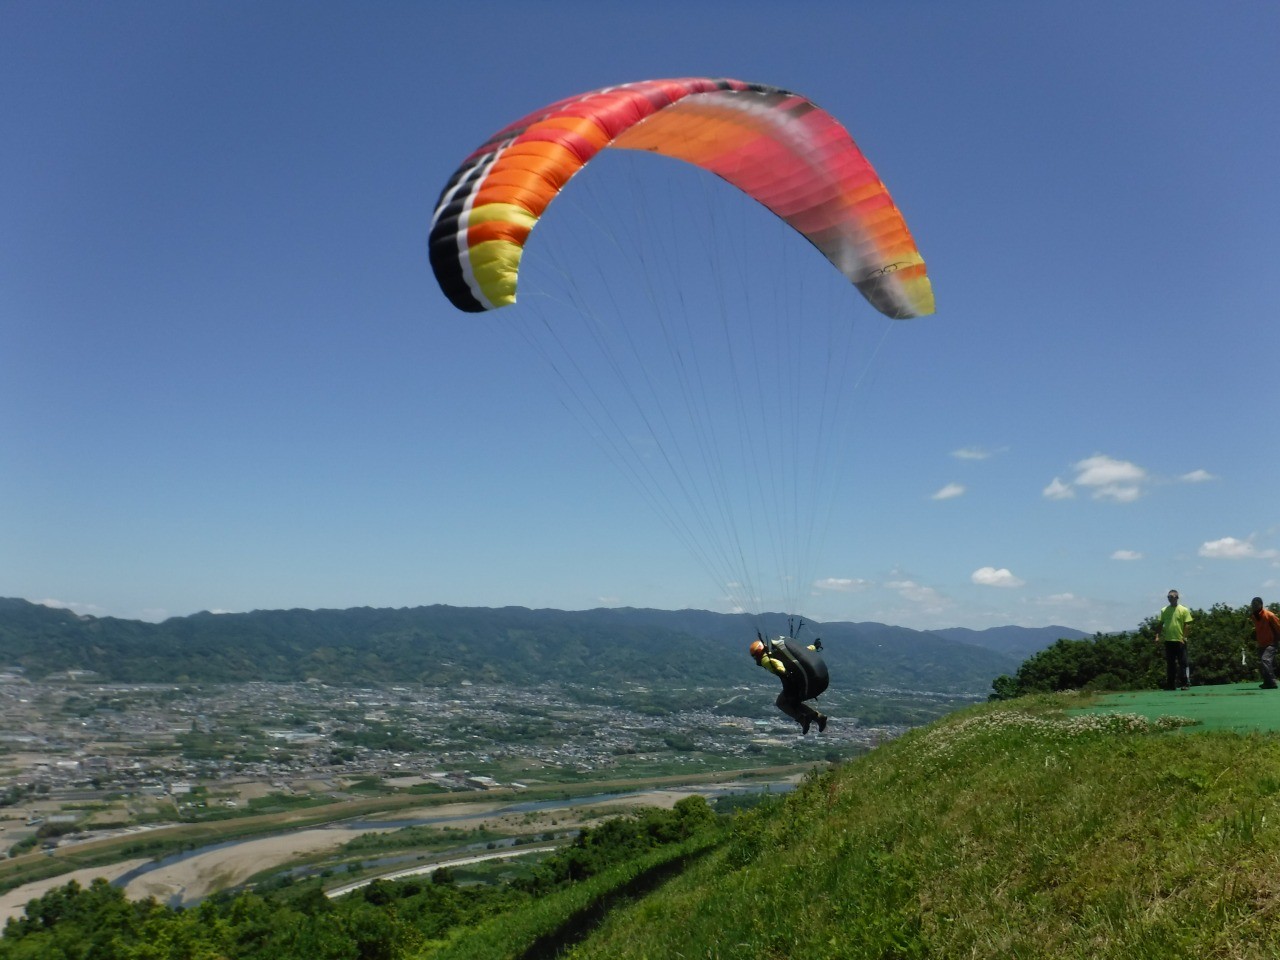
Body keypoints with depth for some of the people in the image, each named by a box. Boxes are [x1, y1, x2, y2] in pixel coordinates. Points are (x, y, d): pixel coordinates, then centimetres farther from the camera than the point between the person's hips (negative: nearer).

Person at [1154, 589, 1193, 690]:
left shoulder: (1183, 610, -1)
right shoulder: (1164, 610, 9)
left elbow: (1187, 625, -4)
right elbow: (1160, 624, 13)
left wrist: (1184, 637, -12)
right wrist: (1158, 636, 3)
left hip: (1180, 641, -4)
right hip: (1168, 640, 4)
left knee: (1182, 663, -2)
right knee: (1170, 664, 8)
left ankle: (1184, 684, 2)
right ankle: (1170, 684, 13)